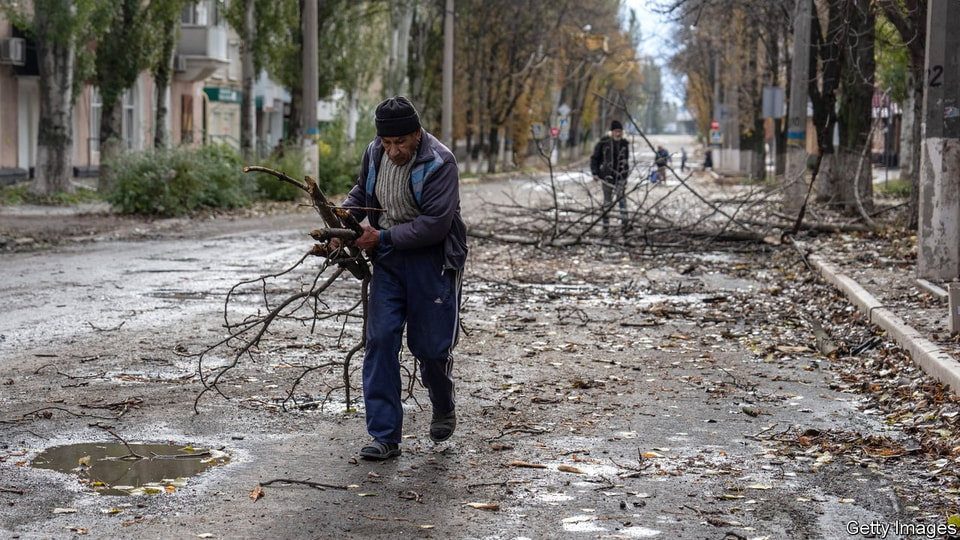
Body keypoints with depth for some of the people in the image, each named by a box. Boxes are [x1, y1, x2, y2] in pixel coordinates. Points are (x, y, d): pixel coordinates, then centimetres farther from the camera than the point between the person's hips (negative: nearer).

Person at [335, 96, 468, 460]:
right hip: (388, 259, 5)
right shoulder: (375, 154, 1)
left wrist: (382, 237, -23)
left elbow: (434, 225, -24)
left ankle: (444, 408, 34)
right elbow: (361, 192, 21)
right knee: (380, 341, -6)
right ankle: (385, 436, 0)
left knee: (430, 346, 0)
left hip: (431, 261, -5)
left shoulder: (440, 163, -19)